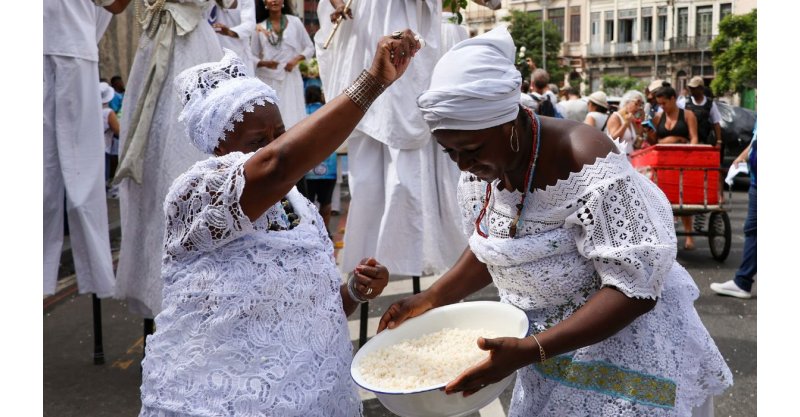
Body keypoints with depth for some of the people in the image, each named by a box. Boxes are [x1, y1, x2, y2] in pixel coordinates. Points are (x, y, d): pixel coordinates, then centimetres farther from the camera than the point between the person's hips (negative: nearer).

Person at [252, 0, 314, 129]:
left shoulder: (294, 22, 7)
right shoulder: (260, 27, 8)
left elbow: (310, 48, 9)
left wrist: (297, 59, -8)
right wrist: (263, 63, -13)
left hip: (290, 77, 0)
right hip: (267, 79, 1)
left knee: (292, 116, -6)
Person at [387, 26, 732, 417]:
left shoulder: (585, 165, -29)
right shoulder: (481, 165, -7)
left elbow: (635, 289, -28)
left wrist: (529, 351, -35)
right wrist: (432, 298, -1)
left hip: (621, 342, -6)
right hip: (547, 343, 6)